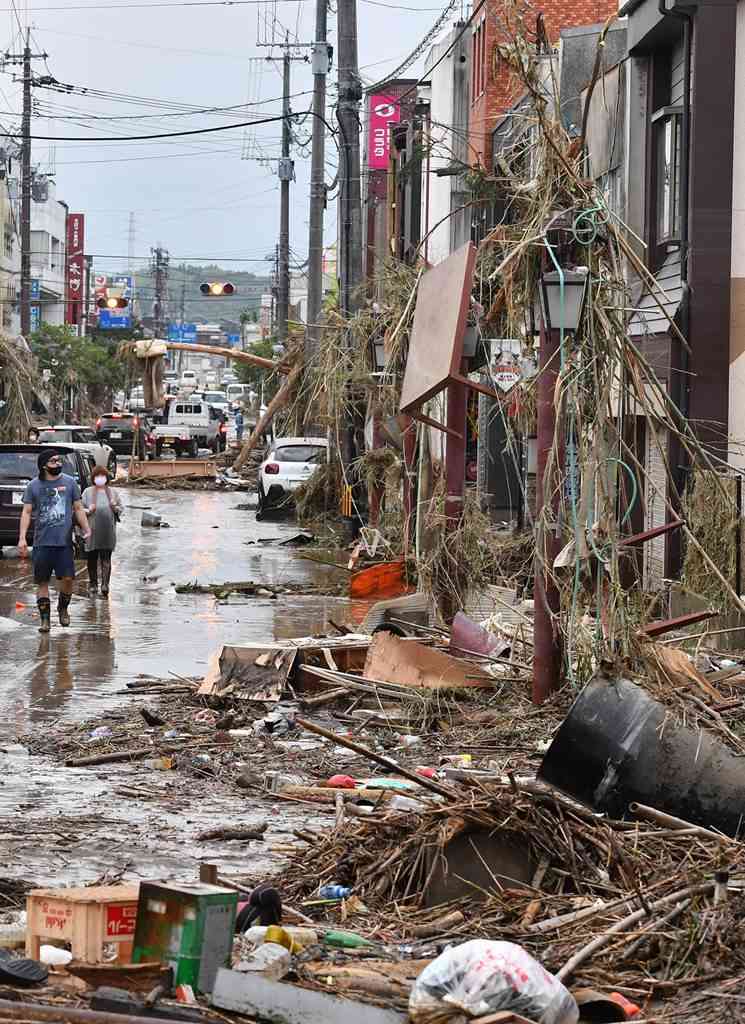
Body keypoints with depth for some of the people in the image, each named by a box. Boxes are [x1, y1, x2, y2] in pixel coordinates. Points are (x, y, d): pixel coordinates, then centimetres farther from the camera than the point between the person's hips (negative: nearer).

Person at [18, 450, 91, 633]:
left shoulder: (70, 482, 6)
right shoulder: (33, 486, 3)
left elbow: (78, 509, 12)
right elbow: (27, 512, 3)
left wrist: (87, 530, 2)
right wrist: (22, 538, -6)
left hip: (64, 542, 0)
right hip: (42, 542, 0)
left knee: (67, 578, -7)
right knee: (42, 582, 2)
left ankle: (63, 608, 19)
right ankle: (45, 619, 9)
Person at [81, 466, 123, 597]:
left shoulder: (112, 493, 11)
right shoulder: (88, 492, 5)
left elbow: (120, 509, 15)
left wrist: (115, 507, -7)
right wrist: (89, 510, -14)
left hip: (108, 532, 1)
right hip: (92, 531, -1)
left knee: (106, 558, -2)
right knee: (92, 559, 4)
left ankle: (105, 584, -3)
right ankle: (92, 584, 14)